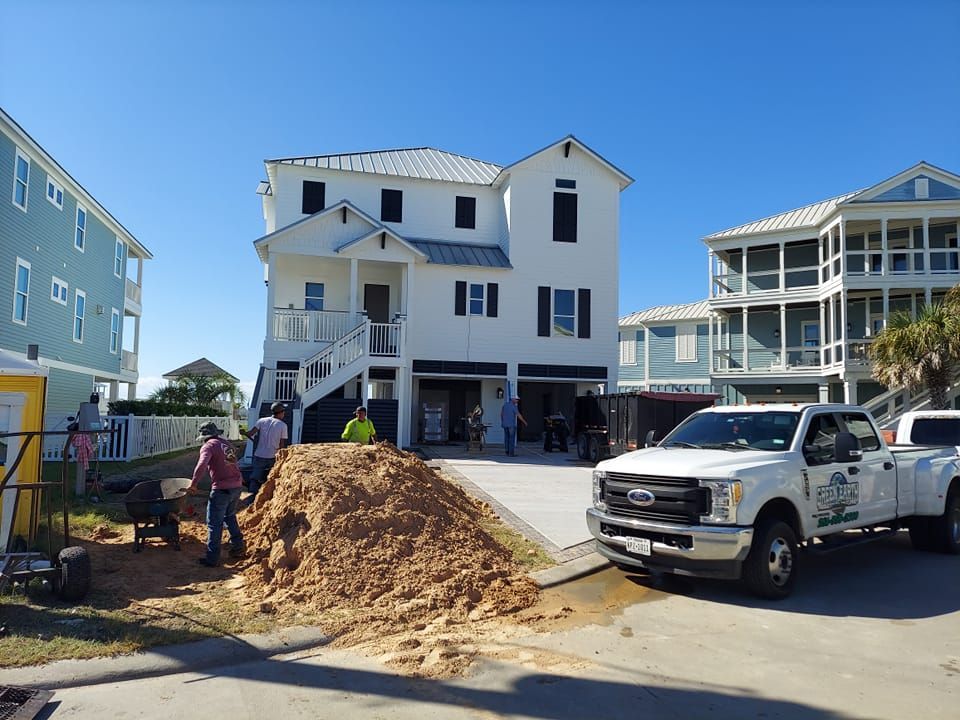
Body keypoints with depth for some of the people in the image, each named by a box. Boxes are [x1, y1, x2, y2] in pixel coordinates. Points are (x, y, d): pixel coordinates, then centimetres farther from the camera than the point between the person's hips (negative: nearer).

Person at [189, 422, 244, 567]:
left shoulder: (208, 446, -6)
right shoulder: (227, 444, 17)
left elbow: (202, 465, -22)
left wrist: (193, 484, -15)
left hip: (222, 489, -7)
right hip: (237, 486, 7)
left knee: (214, 524, 3)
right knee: (230, 516, 27)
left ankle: (212, 559, 8)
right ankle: (238, 547, 30)